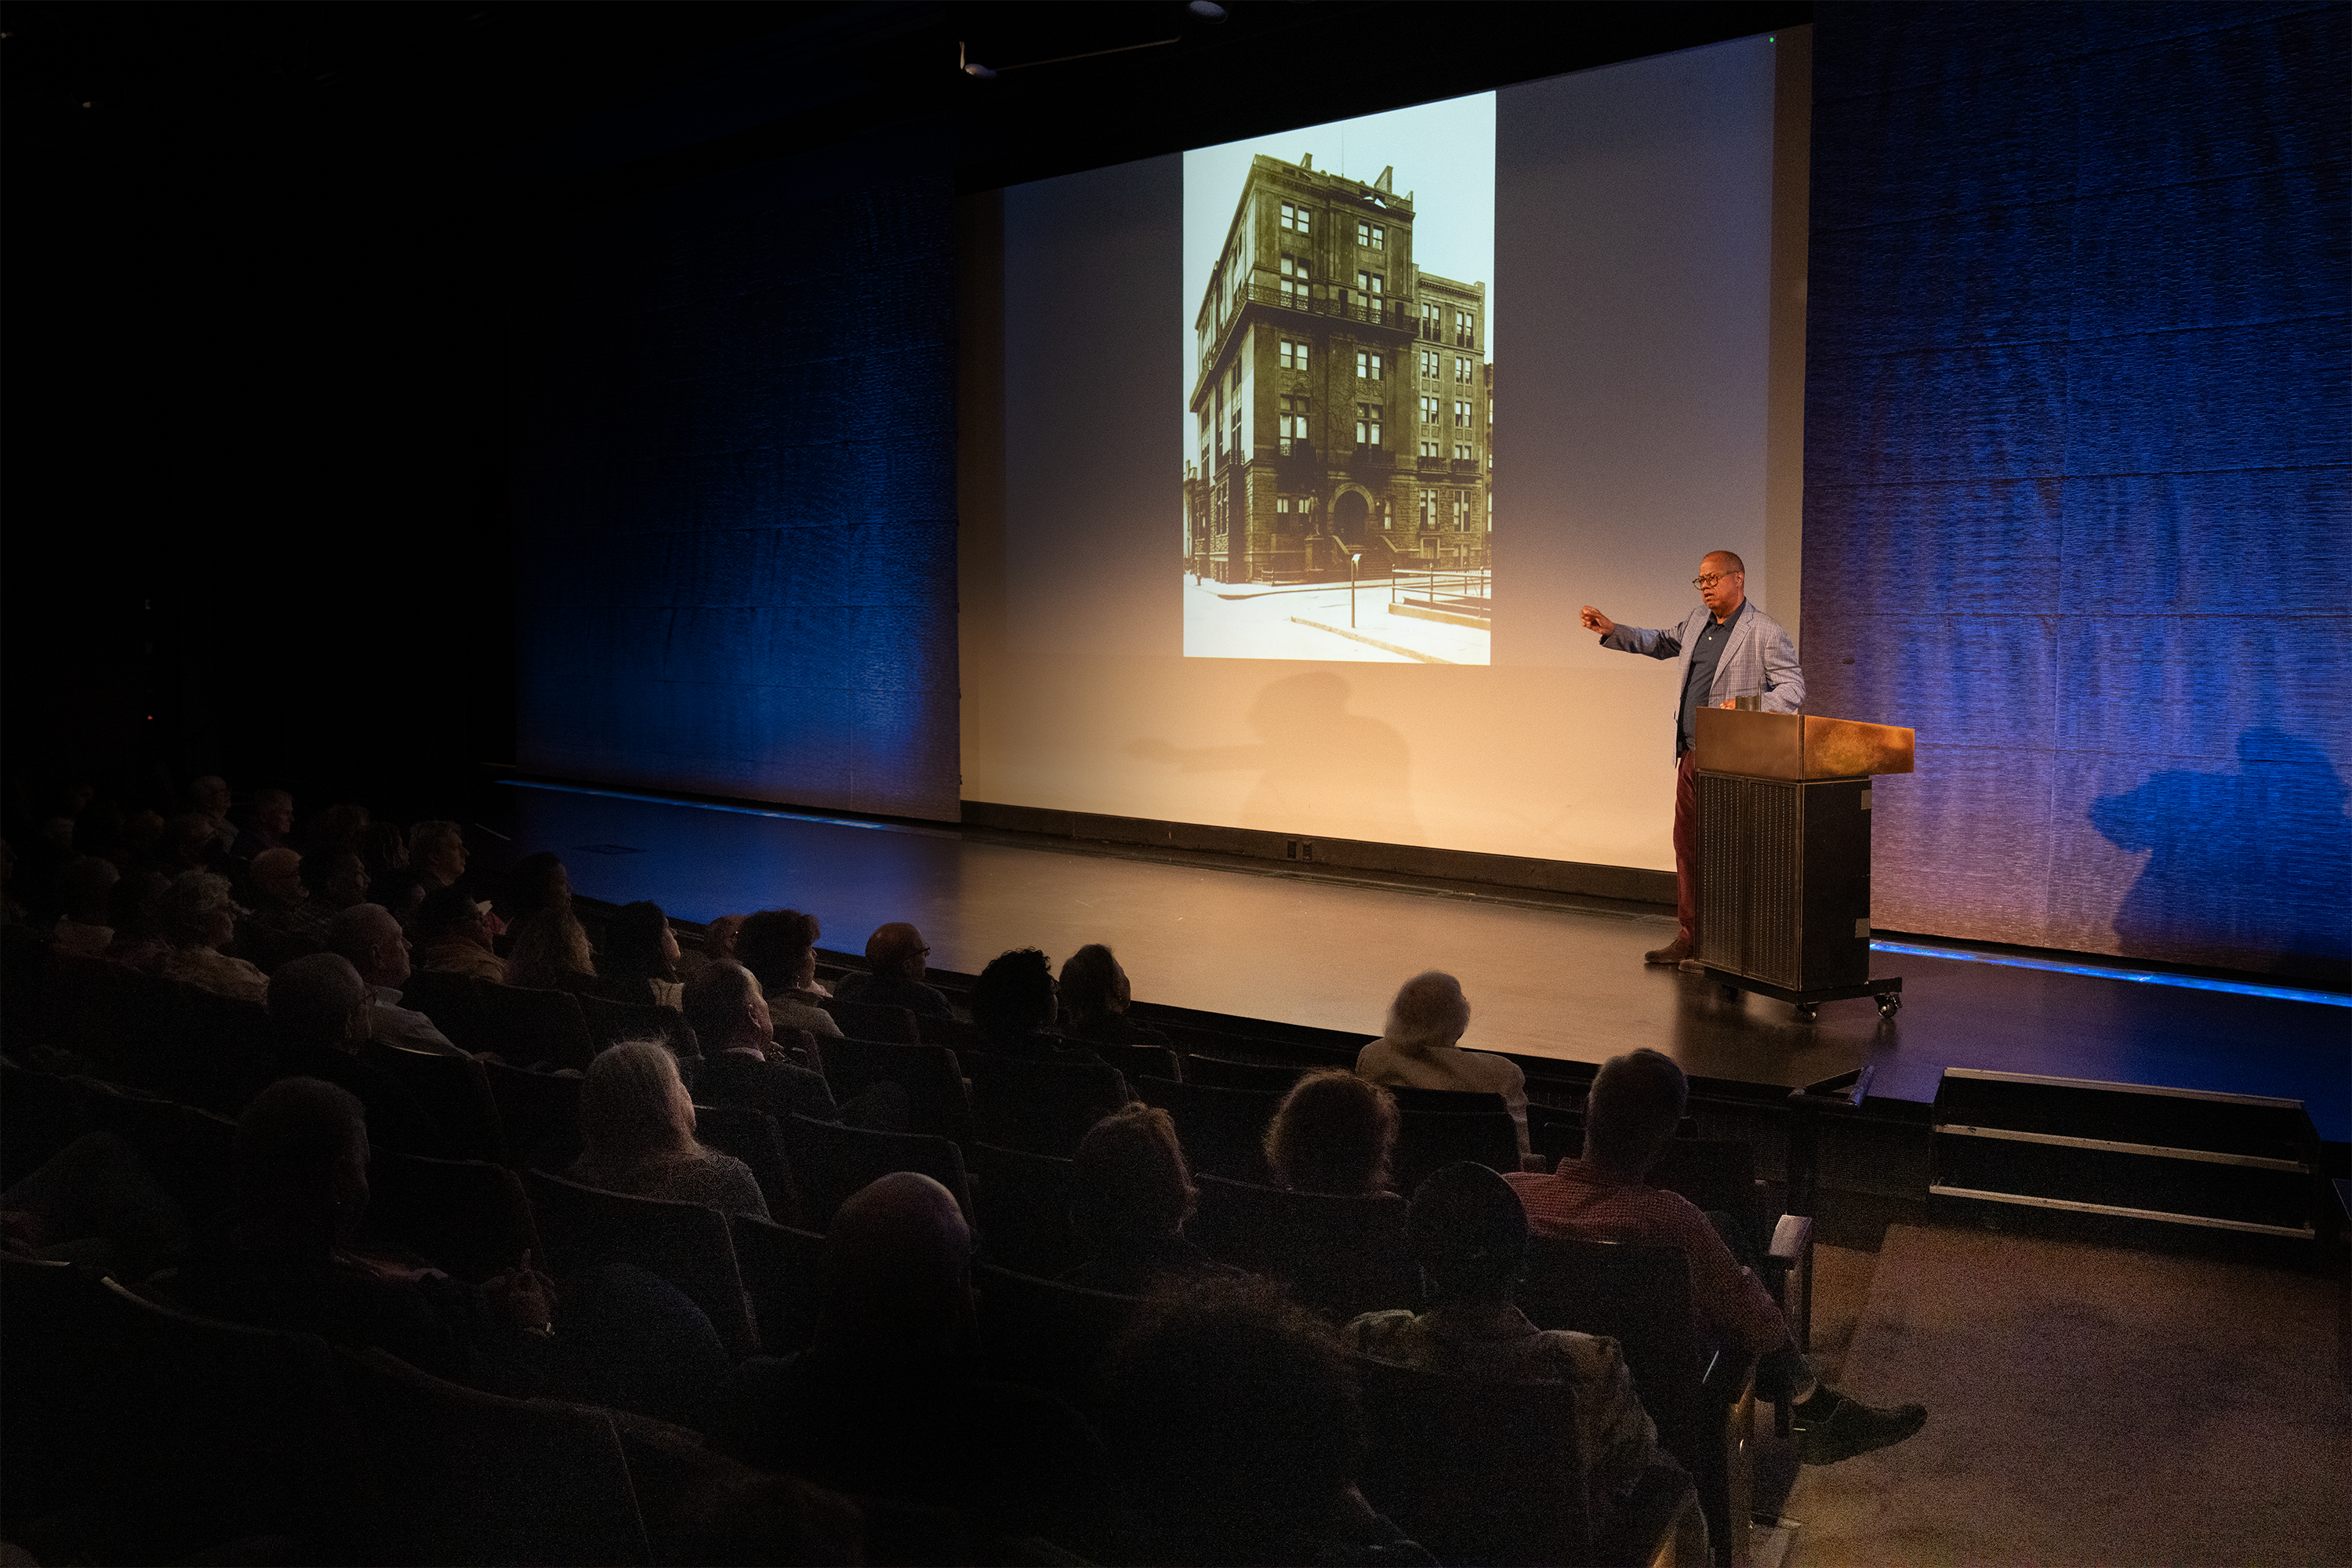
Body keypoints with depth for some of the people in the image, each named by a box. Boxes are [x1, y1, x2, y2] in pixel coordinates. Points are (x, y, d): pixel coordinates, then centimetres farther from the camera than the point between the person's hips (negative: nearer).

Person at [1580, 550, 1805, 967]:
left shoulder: (1766, 633, -11)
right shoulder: (1698, 620, 12)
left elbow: (1793, 689, -11)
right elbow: (1663, 643, 30)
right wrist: (1611, 630, 22)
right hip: (1692, 756, 8)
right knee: (1688, 846, 12)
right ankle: (1690, 938, 23)